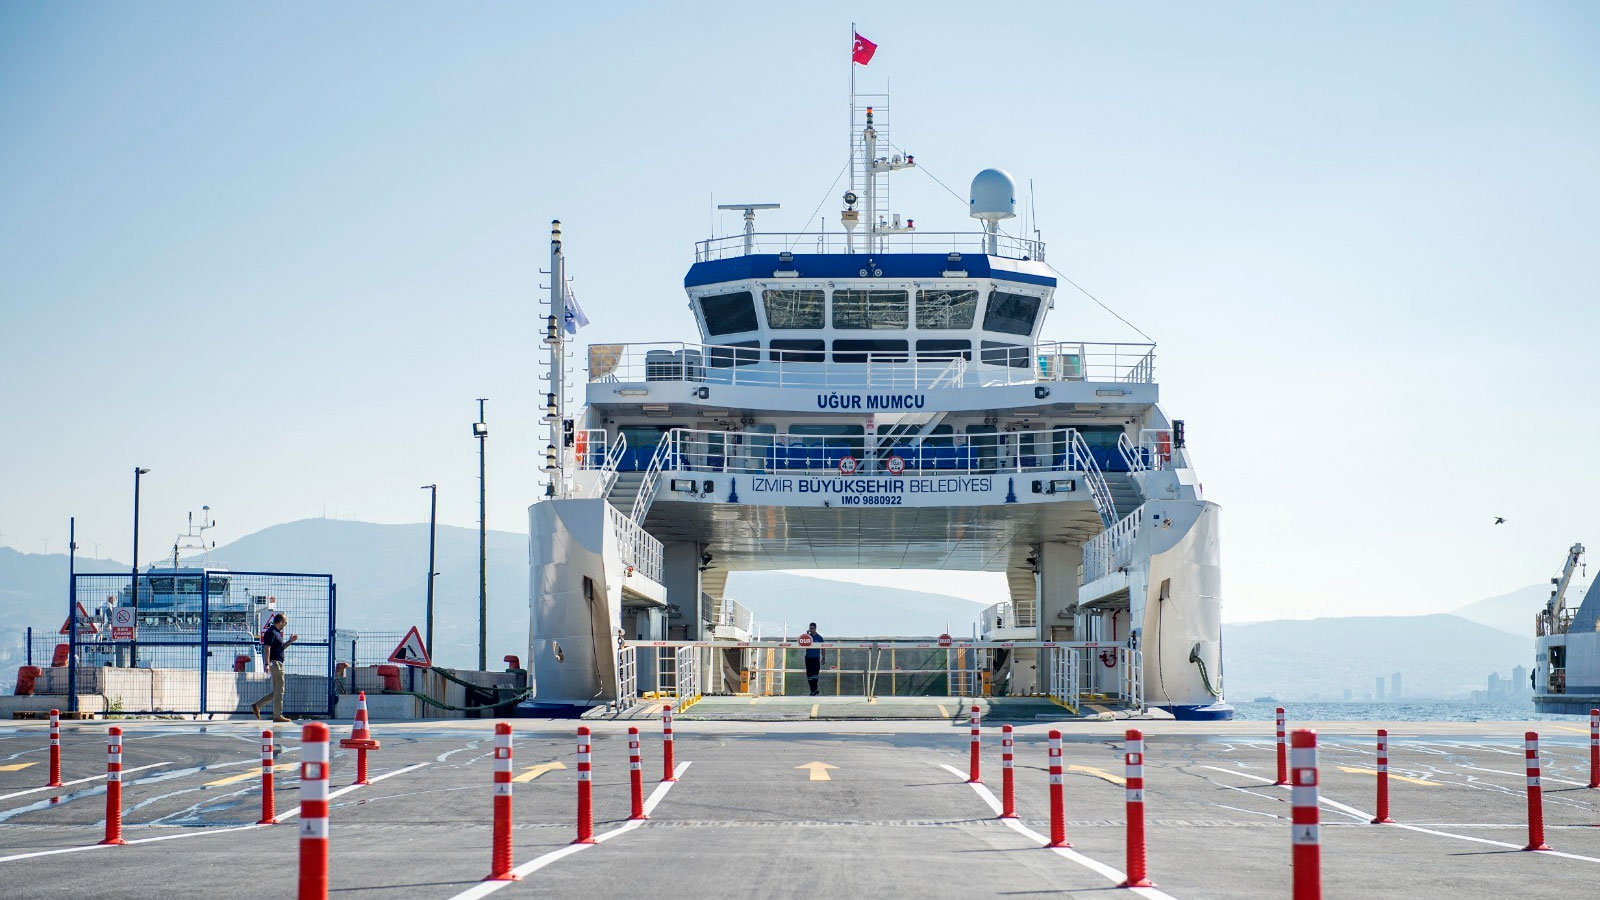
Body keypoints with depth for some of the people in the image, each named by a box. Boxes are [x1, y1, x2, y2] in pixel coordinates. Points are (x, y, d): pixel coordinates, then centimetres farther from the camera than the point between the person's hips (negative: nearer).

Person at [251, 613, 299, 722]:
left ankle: (257, 705, 13)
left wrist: (290, 641, 16)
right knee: (279, 691, -4)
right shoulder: (271, 632, -13)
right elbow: (267, 648, -21)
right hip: (275, 663, -10)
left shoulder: (277, 632, 19)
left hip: (279, 663, 10)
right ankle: (277, 716, 1)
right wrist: (267, 664, -27)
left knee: (277, 691, 13)